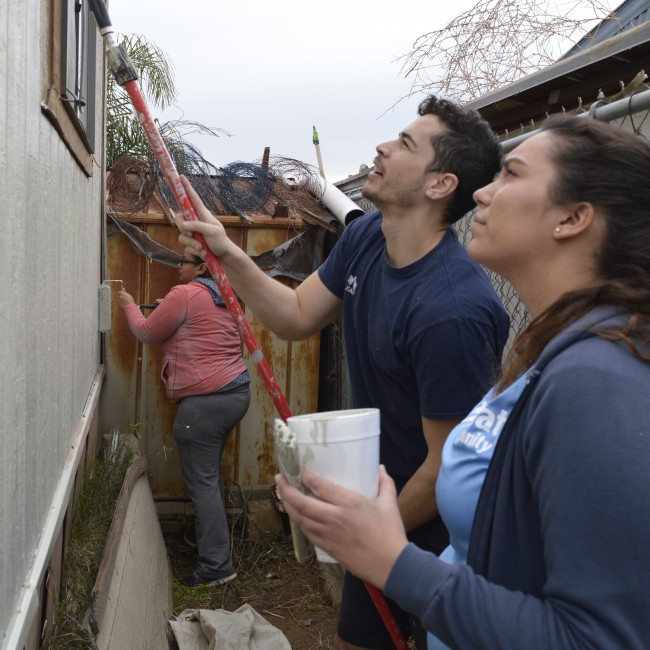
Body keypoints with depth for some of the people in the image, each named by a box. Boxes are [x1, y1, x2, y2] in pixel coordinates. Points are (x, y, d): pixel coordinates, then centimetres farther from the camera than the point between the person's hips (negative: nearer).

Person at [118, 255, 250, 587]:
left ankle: (216, 566, -3)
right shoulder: (221, 296, 15)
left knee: (202, 482, -5)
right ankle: (211, 533, 38)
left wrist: (129, 306, 15)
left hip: (206, 400, -10)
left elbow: (147, 332, -2)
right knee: (210, 471, 24)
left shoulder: (185, 294, -12)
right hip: (236, 392, 10)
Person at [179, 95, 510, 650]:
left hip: (434, 530, -8)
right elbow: (298, 317, 6)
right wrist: (227, 254, -8)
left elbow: (447, 465, -27)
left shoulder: (452, 310, -35)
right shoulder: (364, 238, -8)